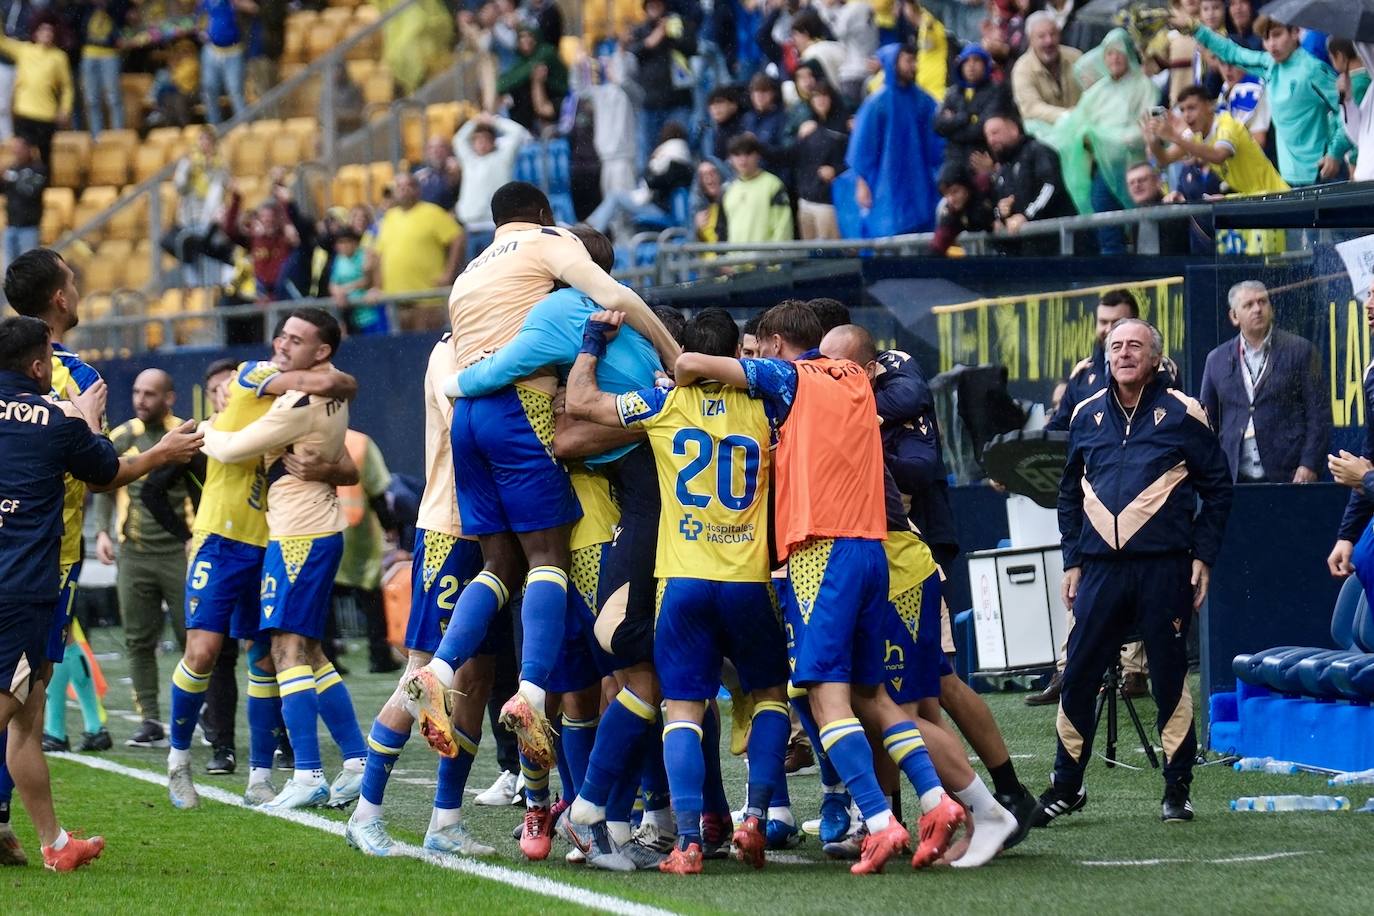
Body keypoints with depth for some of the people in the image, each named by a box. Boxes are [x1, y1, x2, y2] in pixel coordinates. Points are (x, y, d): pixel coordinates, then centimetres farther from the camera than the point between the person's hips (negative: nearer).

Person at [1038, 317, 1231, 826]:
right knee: (1077, 676, 0)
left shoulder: (1181, 412, 1)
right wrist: (1072, 560, 13)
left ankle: (1178, 788, 11)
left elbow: (1216, 486, 4)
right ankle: (1066, 786, 11)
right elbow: (1070, 492, 20)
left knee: (1170, 678, 2)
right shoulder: (1087, 415, 12)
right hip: (1100, 569, 3)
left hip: (1164, 569, -3)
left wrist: (1203, 555, -3)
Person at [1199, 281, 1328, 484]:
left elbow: (1319, 414, 1)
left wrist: (1309, 466, -8)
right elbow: (1207, 421, 16)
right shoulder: (1217, 359, 11)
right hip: (1234, 480, 3)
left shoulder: (1300, 351, 3)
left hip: (1289, 476, -2)